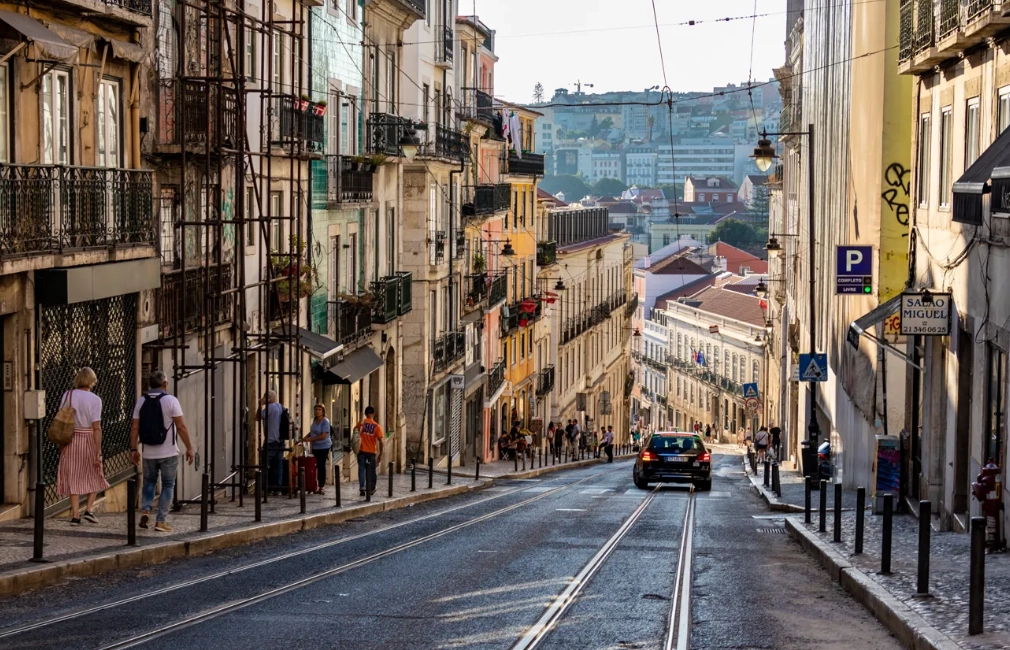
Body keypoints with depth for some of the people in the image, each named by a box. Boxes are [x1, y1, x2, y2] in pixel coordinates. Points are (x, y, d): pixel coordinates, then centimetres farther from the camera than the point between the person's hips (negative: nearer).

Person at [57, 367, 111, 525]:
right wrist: (98, 452, -9)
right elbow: (96, 427, -11)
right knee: (93, 477, 17)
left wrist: (61, 443, 11)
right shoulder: (94, 400, -8)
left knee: (73, 478, 7)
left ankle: (75, 515, 5)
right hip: (88, 440, -2)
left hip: (70, 440, 2)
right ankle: (89, 509, 6)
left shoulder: (67, 396, 1)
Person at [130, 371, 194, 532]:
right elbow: (181, 427, -11)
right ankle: (161, 521, 2)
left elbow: (134, 428, 1)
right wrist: (189, 447, -5)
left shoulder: (141, 401, 2)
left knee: (149, 482, 21)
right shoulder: (170, 400, -9)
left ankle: (145, 510, 1)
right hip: (168, 452, -3)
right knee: (168, 485, 6)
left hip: (148, 452, 3)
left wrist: (134, 449, 8)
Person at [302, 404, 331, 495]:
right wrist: (306, 437, 4)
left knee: (321, 466, -5)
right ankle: (316, 486, 11)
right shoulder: (315, 421, 10)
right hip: (315, 447, 7)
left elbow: (323, 436, -20)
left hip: (323, 447, -7)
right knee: (316, 466, 6)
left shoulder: (325, 421, -14)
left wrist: (310, 439, -17)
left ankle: (321, 487, 0)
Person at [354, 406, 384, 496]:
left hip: (362, 451, 0)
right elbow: (380, 442, -6)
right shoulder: (377, 426, -5)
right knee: (371, 471, 11)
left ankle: (362, 487, -13)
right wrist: (380, 453, 2)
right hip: (372, 452, 0)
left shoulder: (361, 423, -4)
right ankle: (371, 489, 19)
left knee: (361, 469, 3)